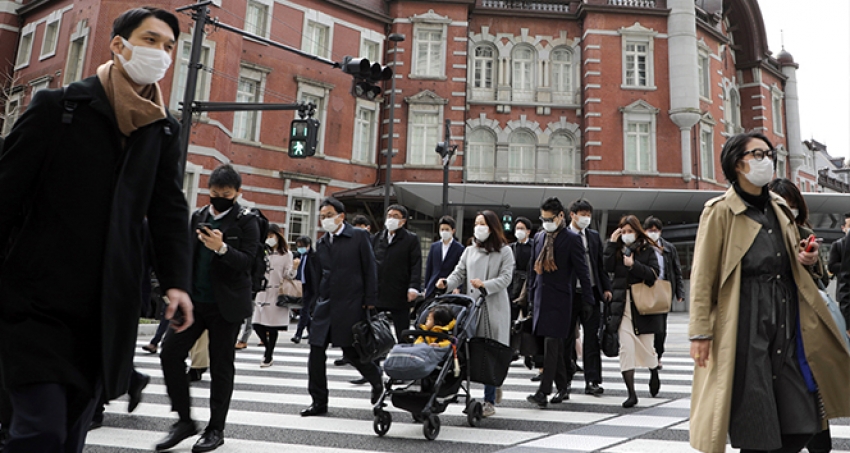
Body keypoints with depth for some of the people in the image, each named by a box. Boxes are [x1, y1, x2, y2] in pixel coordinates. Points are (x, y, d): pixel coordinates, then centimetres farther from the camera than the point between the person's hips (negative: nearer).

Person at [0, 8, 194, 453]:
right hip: (38, 302, -4)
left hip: (107, 312, 4)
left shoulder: (165, 130, 9)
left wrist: (176, 280, -7)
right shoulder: (57, 107, -2)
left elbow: (170, 211, 6)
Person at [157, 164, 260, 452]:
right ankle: (184, 420, 13)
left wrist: (222, 248, -31)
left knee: (221, 366, 4)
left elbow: (247, 260, -14)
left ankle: (216, 429, 19)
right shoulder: (197, 217, 10)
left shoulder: (246, 222, -4)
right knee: (170, 353, -4)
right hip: (195, 300, 5)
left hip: (226, 304, -4)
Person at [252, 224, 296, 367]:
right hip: (262, 293, 4)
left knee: (272, 326, -1)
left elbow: (288, 275, -5)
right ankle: (269, 348, 24)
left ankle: (268, 357, 12)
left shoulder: (286, 254, 0)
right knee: (257, 325, -1)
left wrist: (294, 267, -22)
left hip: (277, 294, -4)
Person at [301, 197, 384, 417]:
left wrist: (370, 301, -8)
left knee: (351, 352, 1)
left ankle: (376, 378, 30)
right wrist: (315, 303, 12)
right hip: (325, 304, 5)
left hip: (350, 305, -5)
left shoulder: (359, 236, -3)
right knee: (316, 352, 1)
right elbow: (319, 275, 17)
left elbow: (370, 269, -4)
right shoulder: (321, 243, 12)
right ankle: (319, 401, 13)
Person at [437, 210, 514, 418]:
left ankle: (489, 401, 6)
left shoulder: (504, 252, 4)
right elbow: (459, 273, 10)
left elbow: (505, 278, -5)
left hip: (495, 309, -3)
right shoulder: (469, 251, 17)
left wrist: (485, 285, -21)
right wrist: (446, 283, -10)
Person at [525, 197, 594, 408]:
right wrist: (531, 295, 16)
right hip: (541, 297, 6)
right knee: (556, 345, 14)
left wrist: (588, 299, -7)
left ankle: (543, 392, -10)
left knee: (551, 343, -10)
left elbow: (582, 270, -6)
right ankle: (562, 387, 25)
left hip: (559, 298, -6)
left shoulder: (572, 239, -6)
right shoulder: (539, 237, 13)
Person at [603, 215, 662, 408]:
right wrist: (612, 244, -6)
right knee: (626, 349, -5)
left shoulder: (647, 250, 3)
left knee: (646, 347, 8)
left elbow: (654, 274, -6)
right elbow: (607, 267, -7)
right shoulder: (617, 250, 10)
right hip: (622, 305, 2)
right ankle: (631, 394, 2)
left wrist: (634, 265, -17)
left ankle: (654, 374, 42)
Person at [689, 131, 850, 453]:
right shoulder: (720, 210, -4)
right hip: (746, 318, -6)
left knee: (801, 422, 5)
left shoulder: (779, 208, 16)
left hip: (787, 314, 7)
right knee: (755, 425, -2)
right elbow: (703, 275, -9)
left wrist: (805, 258, 5)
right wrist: (701, 332, -14)